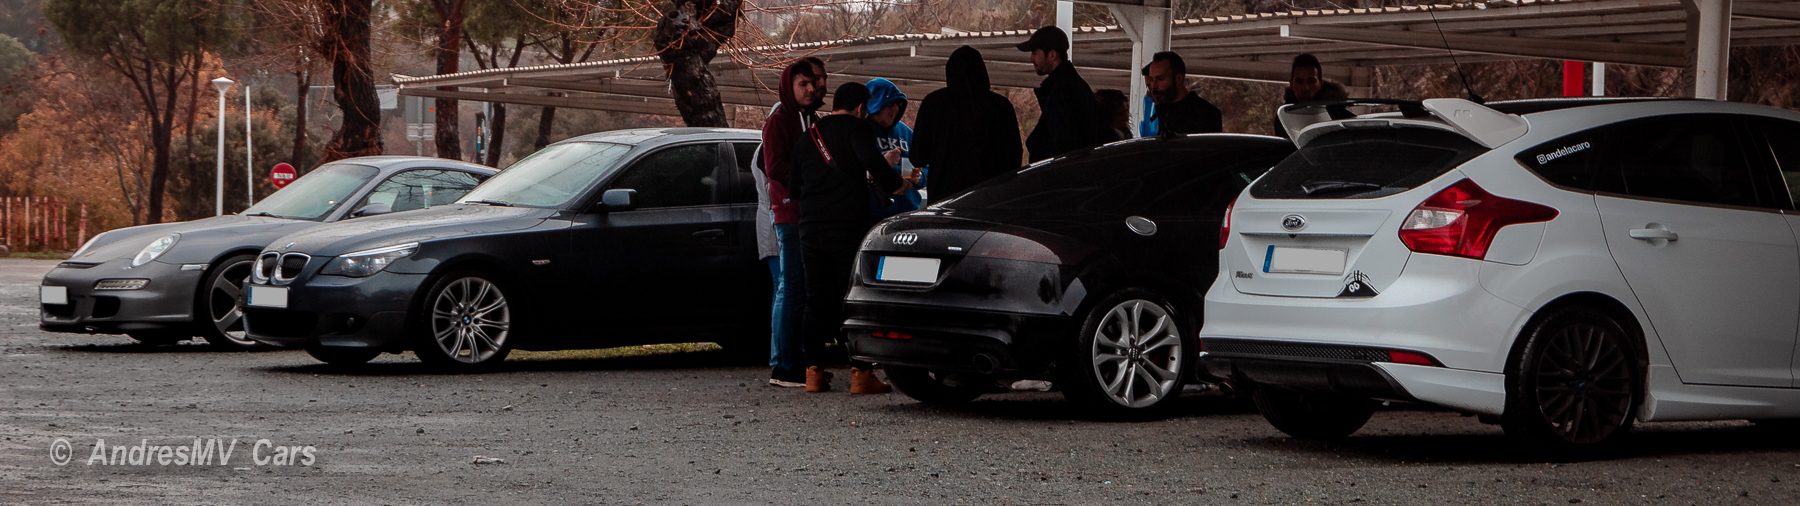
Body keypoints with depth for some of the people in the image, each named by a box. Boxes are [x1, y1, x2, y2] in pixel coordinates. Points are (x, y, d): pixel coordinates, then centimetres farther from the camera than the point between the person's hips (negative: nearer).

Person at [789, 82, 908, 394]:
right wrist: (896, 184, -4)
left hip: (811, 227, 5)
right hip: (847, 225, -5)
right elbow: (871, 160, -20)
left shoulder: (807, 137, 19)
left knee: (817, 298, 10)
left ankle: (814, 371, 6)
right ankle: (861, 373, -7)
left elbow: (794, 187, 24)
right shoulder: (856, 128, 0)